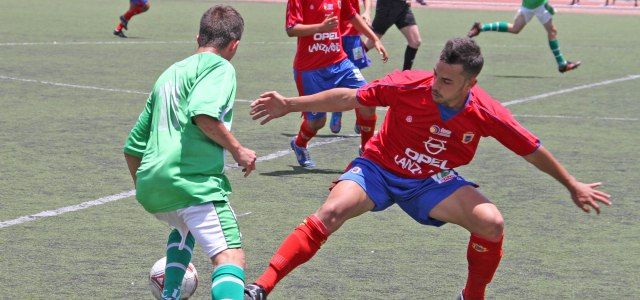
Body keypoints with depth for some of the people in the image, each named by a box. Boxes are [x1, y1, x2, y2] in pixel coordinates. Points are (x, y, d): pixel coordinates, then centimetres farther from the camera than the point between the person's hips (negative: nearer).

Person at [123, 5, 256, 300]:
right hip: (193, 180, -8)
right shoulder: (220, 67, 3)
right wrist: (237, 149, -8)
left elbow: (133, 146, 28)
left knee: (186, 227, 37)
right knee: (231, 258, -16)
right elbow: (203, 112, -19)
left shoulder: (169, 74, 26)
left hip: (148, 185, 8)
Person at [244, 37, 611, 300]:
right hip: (379, 168, -2)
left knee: (492, 223, -21)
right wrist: (291, 105, -14)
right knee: (330, 213, -28)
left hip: (432, 183, 2)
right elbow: (349, 98, -12)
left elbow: (533, 150, -4)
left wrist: (573, 186, 5)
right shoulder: (408, 85, -23)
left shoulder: (486, 113, -19)